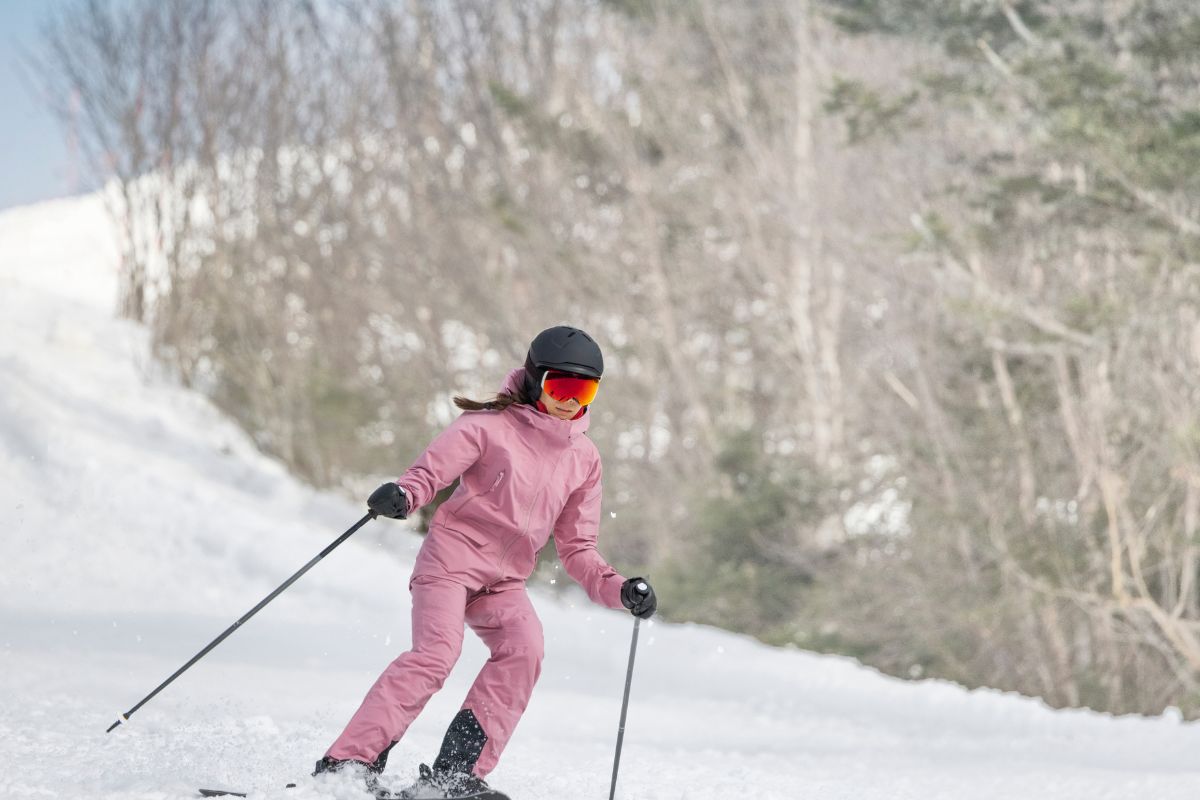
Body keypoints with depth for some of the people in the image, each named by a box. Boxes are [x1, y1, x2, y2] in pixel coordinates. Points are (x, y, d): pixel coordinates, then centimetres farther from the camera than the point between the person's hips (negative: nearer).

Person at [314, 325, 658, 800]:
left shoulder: (583, 458, 12)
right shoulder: (491, 425, -3)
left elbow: (576, 548, 15)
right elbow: (430, 472, -12)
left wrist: (619, 591, -2)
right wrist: (400, 496, -35)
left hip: (504, 582, 5)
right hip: (451, 558, -5)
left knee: (523, 649, -24)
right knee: (435, 654, -26)